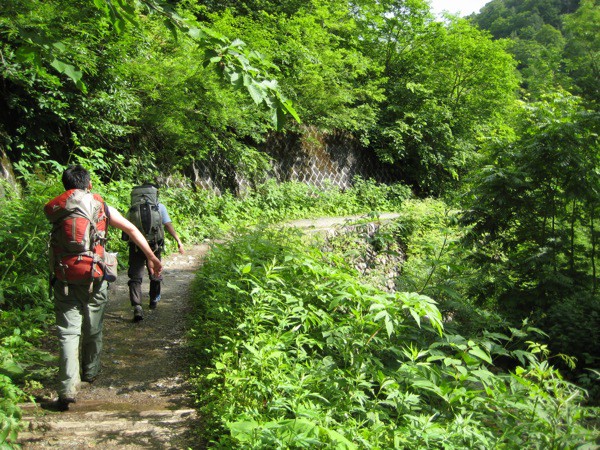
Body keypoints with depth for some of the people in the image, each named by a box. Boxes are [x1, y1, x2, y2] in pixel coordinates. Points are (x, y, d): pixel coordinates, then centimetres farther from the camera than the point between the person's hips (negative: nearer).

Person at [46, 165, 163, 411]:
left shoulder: (56, 210, 4)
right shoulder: (102, 208, 4)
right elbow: (131, 229, 3)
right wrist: (151, 257, 7)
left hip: (64, 281, 0)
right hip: (94, 280, 1)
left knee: (68, 333, 0)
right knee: (93, 332, 19)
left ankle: (68, 388, -9)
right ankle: (90, 372, 38)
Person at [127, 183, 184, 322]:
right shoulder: (160, 207, 5)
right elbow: (168, 225, -3)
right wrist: (178, 241, -3)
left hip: (136, 245, 0)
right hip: (154, 244, 0)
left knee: (135, 277, 1)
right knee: (155, 273, 20)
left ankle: (137, 306, -16)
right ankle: (154, 300, 37)